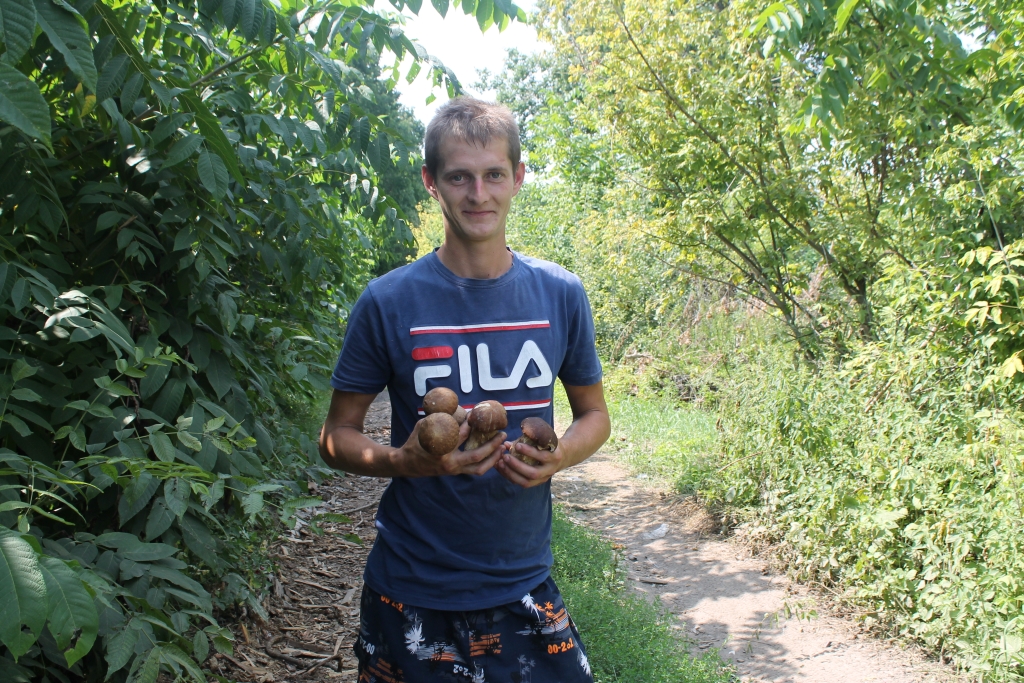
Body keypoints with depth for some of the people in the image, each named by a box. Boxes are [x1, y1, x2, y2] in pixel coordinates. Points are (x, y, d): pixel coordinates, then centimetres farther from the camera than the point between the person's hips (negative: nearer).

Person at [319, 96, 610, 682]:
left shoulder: (561, 295, -2)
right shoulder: (389, 301, -9)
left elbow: (594, 414, 10)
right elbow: (337, 436, -2)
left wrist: (560, 456, -12)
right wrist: (403, 461, -22)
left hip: (526, 586, 2)